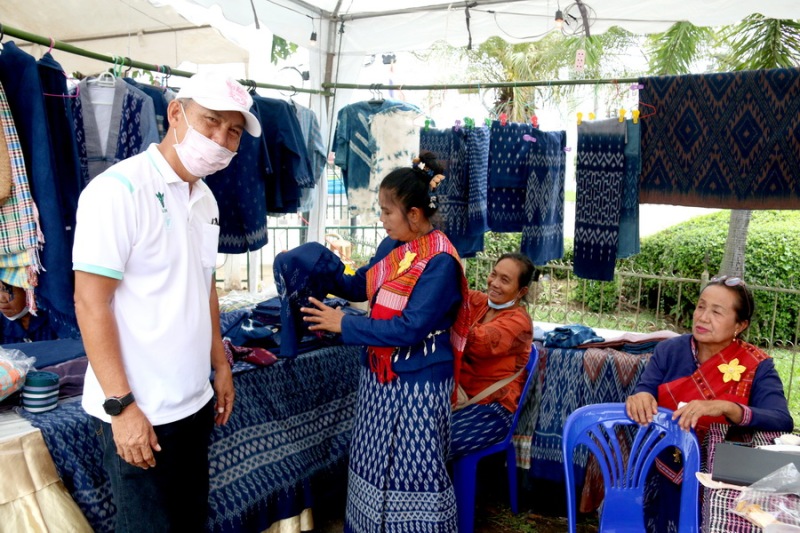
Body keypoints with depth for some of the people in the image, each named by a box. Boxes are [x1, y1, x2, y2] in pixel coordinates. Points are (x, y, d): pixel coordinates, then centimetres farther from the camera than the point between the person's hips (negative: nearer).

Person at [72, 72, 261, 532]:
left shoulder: (206, 199, 8)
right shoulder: (118, 189, -16)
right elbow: (90, 302, -17)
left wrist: (221, 365, 15)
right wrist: (122, 405, -18)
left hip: (195, 402, 7)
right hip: (139, 411, -7)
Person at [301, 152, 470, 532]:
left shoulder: (440, 262, -21)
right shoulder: (392, 246, 3)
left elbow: (410, 328, -25)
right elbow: (361, 285, 16)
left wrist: (344, 325, -20)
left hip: (417, 383, -8)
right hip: (379, 374, 8)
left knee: (413, 472, 6)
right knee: (373, 462, 21)